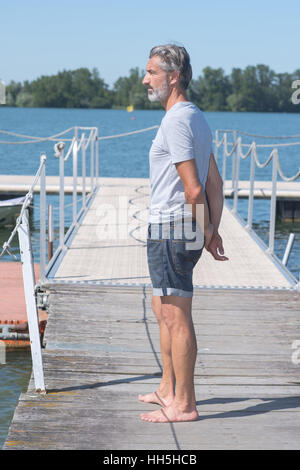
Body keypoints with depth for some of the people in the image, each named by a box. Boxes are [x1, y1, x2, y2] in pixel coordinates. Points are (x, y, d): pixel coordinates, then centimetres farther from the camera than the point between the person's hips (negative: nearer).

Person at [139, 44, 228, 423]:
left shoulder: (177, 121, -17)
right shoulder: (197, 118, 15)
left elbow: (193, 189, -21)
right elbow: (215, 183, 15)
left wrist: (206, 234, -10)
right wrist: (213, 232, 10)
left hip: (170, 232, -10)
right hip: (177, 231, 10)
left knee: (176, 318, -4)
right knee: (162, 310, 20)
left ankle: (184, 404, 3)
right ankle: (168, 388, 32)